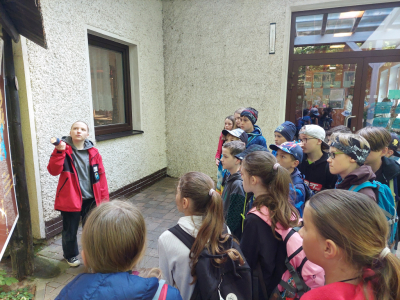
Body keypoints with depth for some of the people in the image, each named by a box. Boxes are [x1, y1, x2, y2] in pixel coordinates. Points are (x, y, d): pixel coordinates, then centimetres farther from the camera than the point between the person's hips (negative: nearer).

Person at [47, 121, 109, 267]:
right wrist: (59, 152, -31)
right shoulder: (63, 149, -6)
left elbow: (101, 176, 2)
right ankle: (71, 255, 40)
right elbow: (53, 171, -18)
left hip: (91, 199, 2)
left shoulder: (93, 152, 0)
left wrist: (104, 198, 1)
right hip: (70, 199, -2)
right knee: (70, 231, 15)